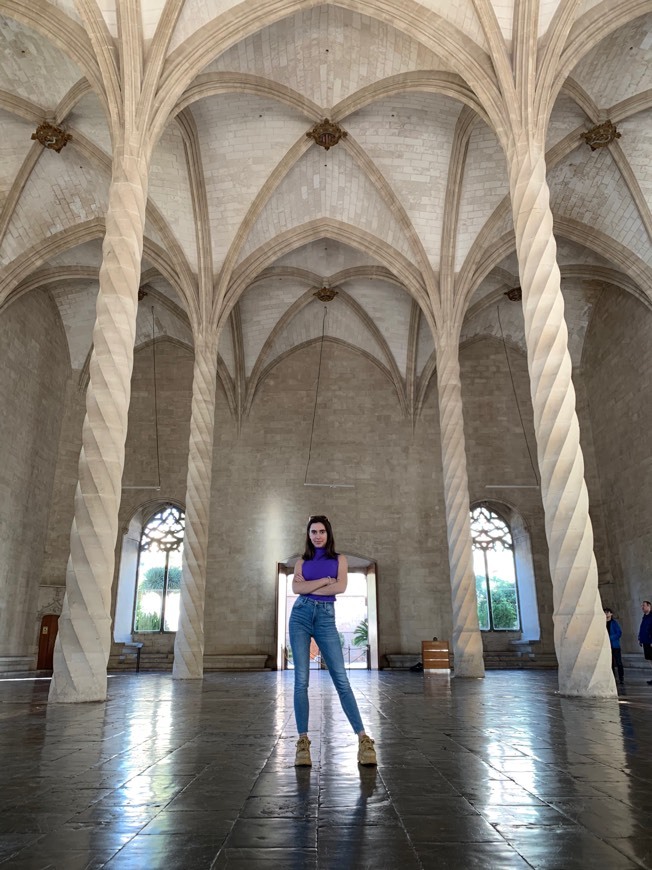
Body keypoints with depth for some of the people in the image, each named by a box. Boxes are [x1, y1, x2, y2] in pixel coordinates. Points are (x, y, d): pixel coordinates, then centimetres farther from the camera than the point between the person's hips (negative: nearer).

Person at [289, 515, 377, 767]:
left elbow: (341, 587, -7)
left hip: (325, 618, -1)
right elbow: (296, 588, -5)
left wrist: (309, 586, -3)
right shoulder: (302, 562, 13)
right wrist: (325, 580, -7)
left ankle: (363, 739, -5)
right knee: (301, 680, -4)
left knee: (341, 679, -8)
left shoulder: (339, 559, 11)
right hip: (301, 615, 1)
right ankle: (303, 741, 1)